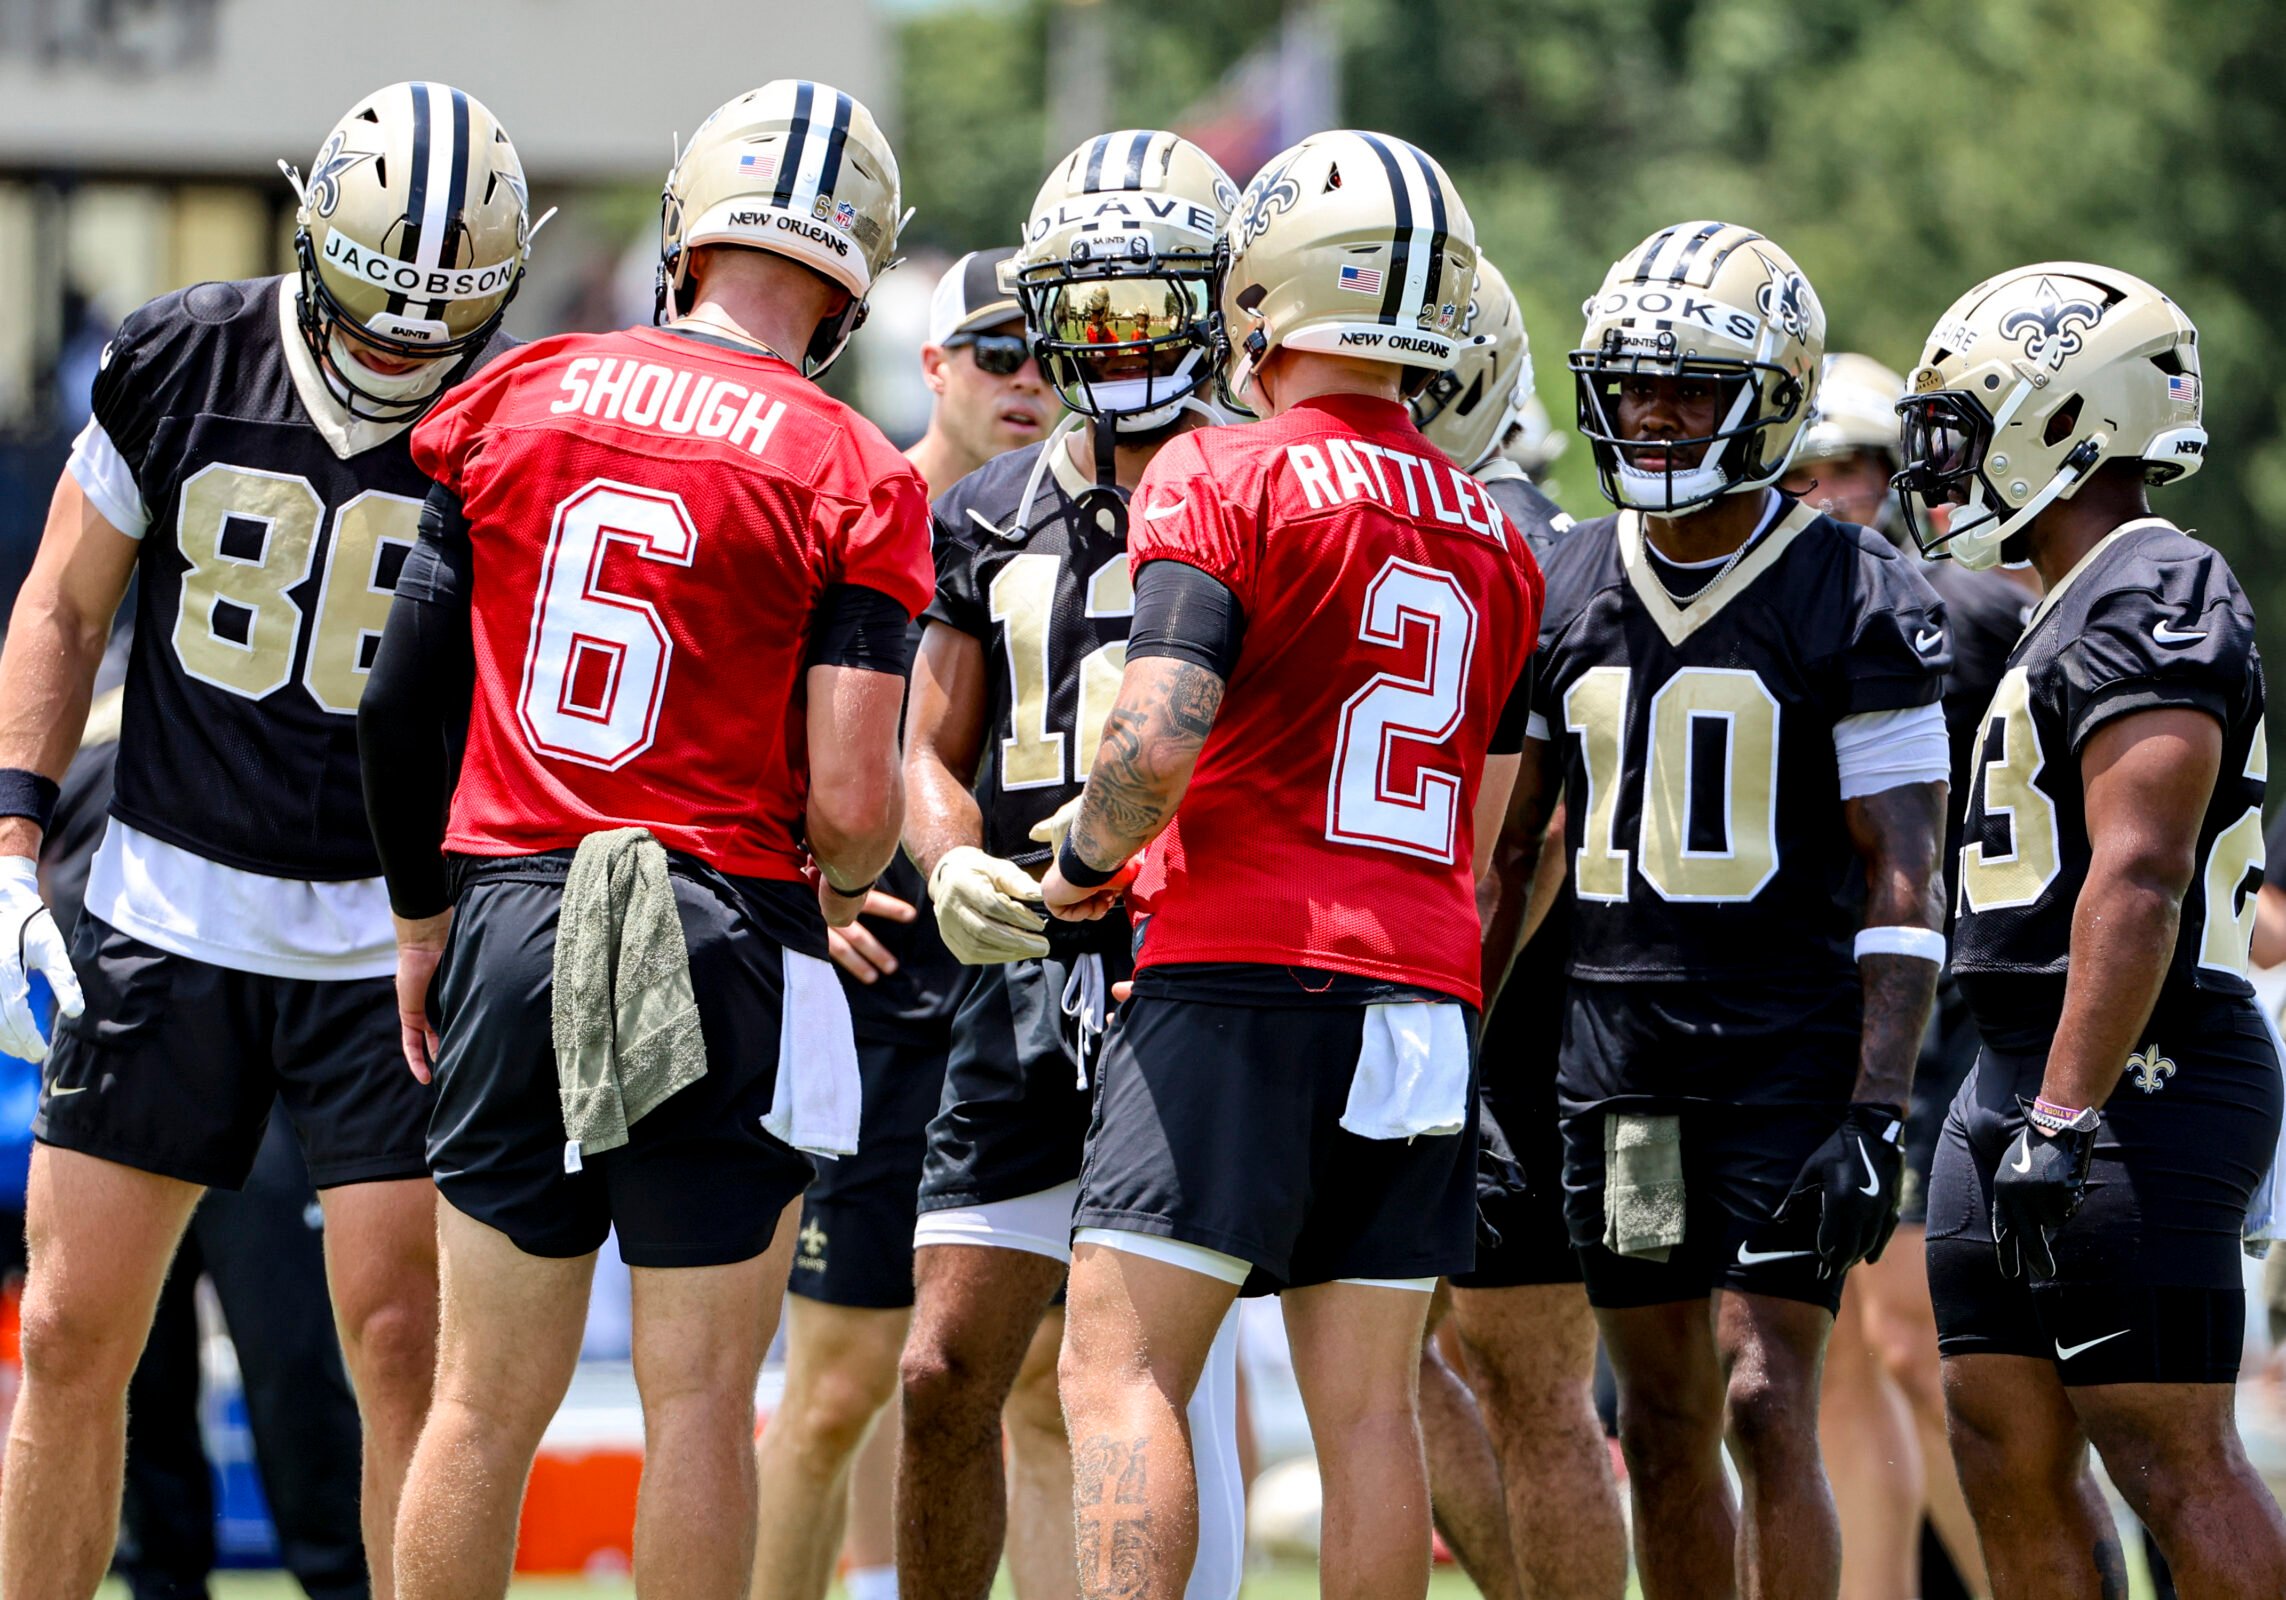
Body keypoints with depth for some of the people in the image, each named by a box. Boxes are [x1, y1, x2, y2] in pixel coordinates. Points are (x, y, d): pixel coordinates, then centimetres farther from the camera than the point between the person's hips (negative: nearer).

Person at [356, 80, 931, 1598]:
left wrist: (424, 913, 20)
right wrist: (839, 893, 12)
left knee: (488, 1396, 9)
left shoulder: (516, 400, 4)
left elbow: (405, 702, 7)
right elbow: (851, 800, -12)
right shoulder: (853, 480, -7)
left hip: (511, 914, 3)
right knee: (700, 1400, 3)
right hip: (727, 932, -3)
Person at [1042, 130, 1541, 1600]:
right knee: (1369, 1406, 7)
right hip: (1427, 993, 6)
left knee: (1121, 1369, -6)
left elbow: (1156, 745, -18)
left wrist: (1089, 861, 2)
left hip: (1244, 980, -6)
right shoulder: (1497, 540, 16)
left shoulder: (1222, 478, -6)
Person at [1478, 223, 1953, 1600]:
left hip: (1791, 1055, -5)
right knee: (1663, 1426, 8)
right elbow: (1508, 844, 16)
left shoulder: (1857, 599, -6)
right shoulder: (1565, 591, 8)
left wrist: (1877, 1109, -16)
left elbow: (1902, 878, -9)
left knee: (1765, 1406, -12)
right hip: (1618, 1051, 5)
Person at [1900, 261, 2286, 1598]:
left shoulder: (2153, 601, -13)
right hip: (2018, 1084, 10)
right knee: (2007, 1442, 10)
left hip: (2138, 1087, -10)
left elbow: (2139, 883, -21)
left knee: (2176, 1462, -9)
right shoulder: (2081, 606, 20)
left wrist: (2063, 1122, -25)